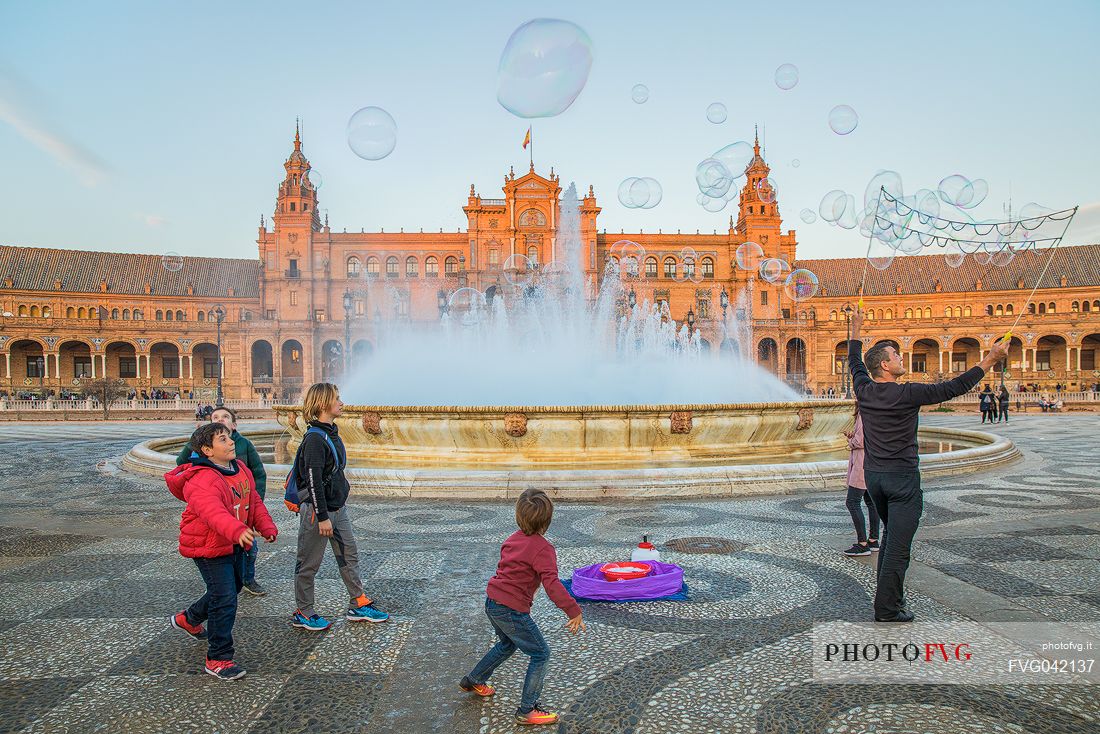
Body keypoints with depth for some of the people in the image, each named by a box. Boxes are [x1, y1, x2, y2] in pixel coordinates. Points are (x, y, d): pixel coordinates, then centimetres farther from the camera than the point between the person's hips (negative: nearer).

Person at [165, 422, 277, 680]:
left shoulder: (240, 468, 3)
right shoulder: (202, 480, -26)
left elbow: (254, 501, 11)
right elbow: (212, 510, -44)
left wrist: (266, 526, 1)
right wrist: (237, 530, -59)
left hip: (234, 545, 9)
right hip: (209, 547, -9)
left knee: (233, 587, 26)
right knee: (225, 600, -9)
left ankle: (188, 619, 50)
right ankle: (219, 659, 4)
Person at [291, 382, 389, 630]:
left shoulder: (331, 433, 9)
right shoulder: (314, 439, -20)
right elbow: (313, 481, -22)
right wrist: (322, 517, -21)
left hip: (338, 507, 9)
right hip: (317, 510, -9)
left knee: (349, 555, 13)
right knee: (309, 563, 6)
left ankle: (359, 605, 22)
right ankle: (303, 613, 19)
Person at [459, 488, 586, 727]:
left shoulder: (513, 538, 7)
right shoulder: (543, 548, -18)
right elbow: (552, 584, -28)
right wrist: (574, 611, -26)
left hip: (492, 602, 9)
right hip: (512, 610, -9)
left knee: (507, 644, 32)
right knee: (540, 653, 4)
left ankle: (473, 680, 47)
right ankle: (526, 710, 8)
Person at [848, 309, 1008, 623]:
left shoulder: (864, 391, 1)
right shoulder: (907, 394, -15)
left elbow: (855, 363, 21)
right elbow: (955, 387, -10)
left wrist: (855, 330, 34)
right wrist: (990, 359, -1)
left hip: (873, 475, 7)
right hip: (902, 477, -7)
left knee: (890, 533, 23)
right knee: (898, 545, -2)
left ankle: (889, 593, 29)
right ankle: (887, 609, 0)